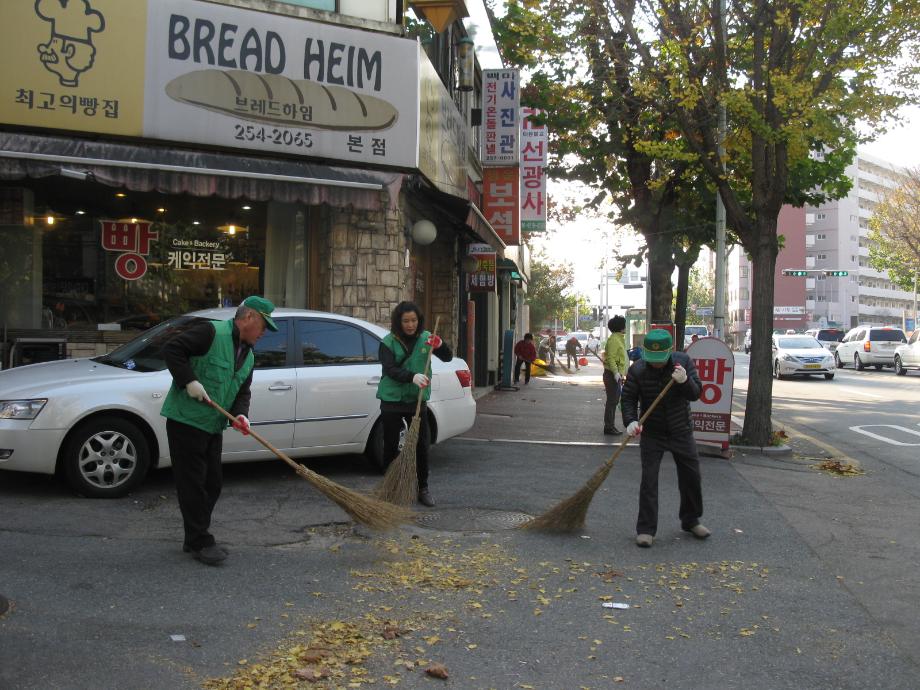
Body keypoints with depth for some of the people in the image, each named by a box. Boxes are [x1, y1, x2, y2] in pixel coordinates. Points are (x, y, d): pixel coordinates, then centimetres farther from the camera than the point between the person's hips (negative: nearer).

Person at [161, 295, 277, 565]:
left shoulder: (248, 355, 13)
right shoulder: (211, 332, -14)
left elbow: (242, 392, 14)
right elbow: (171, 348, -19)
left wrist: (240, 414, -6)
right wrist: (189, 381, -24)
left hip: (213, 427, 9)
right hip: (186, 421, -9)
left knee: (212, 484, 13)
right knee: (193, 484, -4)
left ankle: (195, 540, 25)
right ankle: (200, 542, 4)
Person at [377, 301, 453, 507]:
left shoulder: (425, 338, 2)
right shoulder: (388, 342, -7)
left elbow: (448, 358, 2)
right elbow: (390, 369, -20)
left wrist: (439, 345, -20)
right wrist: (413, 377, -37)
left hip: (417, 400, 2)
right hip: (392, 400, -2)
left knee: (422, 445, 2)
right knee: (391, 446, 7)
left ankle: (423, 489, 13)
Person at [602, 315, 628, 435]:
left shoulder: (619, 338, 17)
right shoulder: (614, 339, -15)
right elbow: (611, 358, -24)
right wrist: (616, 372, -30)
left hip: (617, 374, 10)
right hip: (612, 375, -10)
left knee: (614, 401, 15)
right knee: (612, 401, -7)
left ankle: (611, 426, 23)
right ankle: (609, 427, -3)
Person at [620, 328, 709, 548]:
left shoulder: (683, 361, -11)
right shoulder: (637, 370, -14)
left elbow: (696, 393, -13)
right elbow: (628, 398, -9)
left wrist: (685, 381, -33)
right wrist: (630, 421, -26)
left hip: (681, 431, 2)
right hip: (652, 433, -2)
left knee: (691, 476, 11)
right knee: (649, 480, -7)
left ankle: (691, 521, 32)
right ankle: (646, 529, 0)